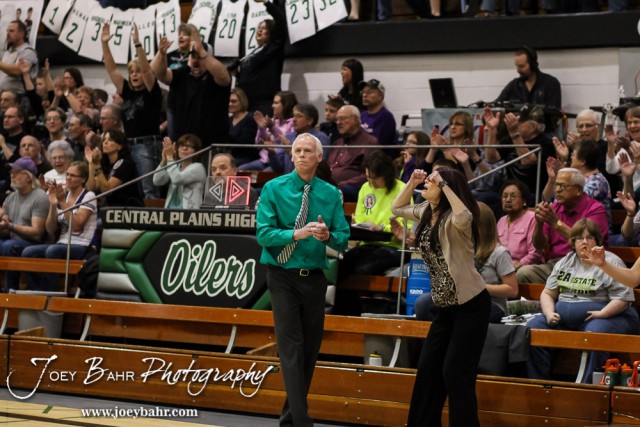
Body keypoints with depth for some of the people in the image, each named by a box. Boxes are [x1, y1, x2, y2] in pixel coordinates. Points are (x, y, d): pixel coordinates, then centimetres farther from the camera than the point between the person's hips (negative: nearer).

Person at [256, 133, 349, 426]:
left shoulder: (331, 193, 3)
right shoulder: (274, 189, -5)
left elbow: (343, 239, 1)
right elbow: (264, 234, -12)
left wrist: (327, 235, -20)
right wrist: (298, 234, -25)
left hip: (315, 278, 4)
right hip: (283, 277, -4)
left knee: (310, 349, 9)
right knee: (291, 349, -10)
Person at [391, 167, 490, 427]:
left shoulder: (452, 219, -15)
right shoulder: (426, 213, 9)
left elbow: (464, 217, -40)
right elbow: (397, 208, 25)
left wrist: (444, 185, -29)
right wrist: (411, 183, 9)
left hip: (471, 304, -9)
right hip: (445, 307, 9)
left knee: (455, 372, -9)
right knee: (428, 369, 10)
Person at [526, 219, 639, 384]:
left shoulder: (611, 262, -1)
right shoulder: (565, 262, 17)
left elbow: (623, 299, -8)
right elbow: (548, 293, 18)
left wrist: (602, 313, -21)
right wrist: (549, 313, -2)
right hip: (563, 318, 5)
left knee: (594, 335, -39)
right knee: (532, 328, -16)